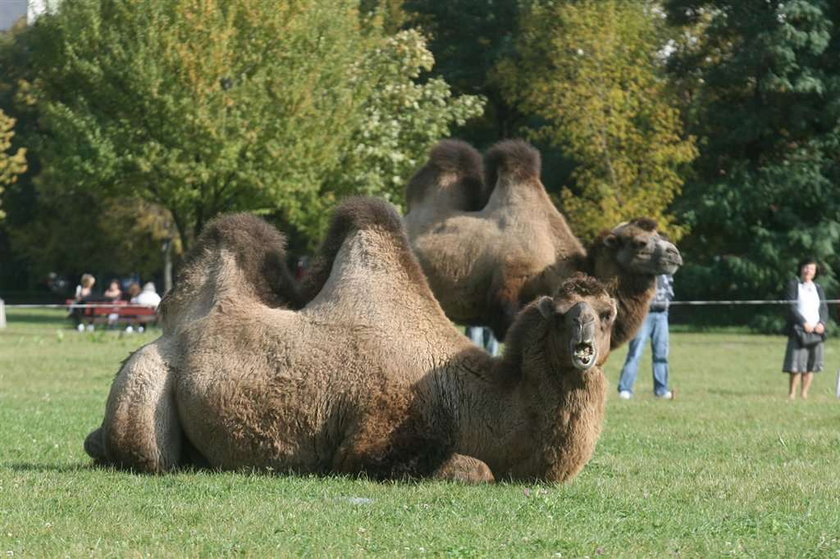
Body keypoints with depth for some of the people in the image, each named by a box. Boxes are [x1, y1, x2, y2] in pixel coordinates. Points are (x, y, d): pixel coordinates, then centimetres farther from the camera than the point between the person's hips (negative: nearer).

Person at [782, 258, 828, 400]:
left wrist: (822, 323, -8)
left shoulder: (818, 288, 16)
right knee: (796, 365, -9)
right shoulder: (793, 285, 3)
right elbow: (791, 307, -6)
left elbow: (824, 308, 12)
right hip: (799, 330, -5)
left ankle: (804, 394, 8)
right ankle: (791, 394, -4)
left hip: (816, 330, 5)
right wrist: (804, 323, -16)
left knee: (811, 366, 3)